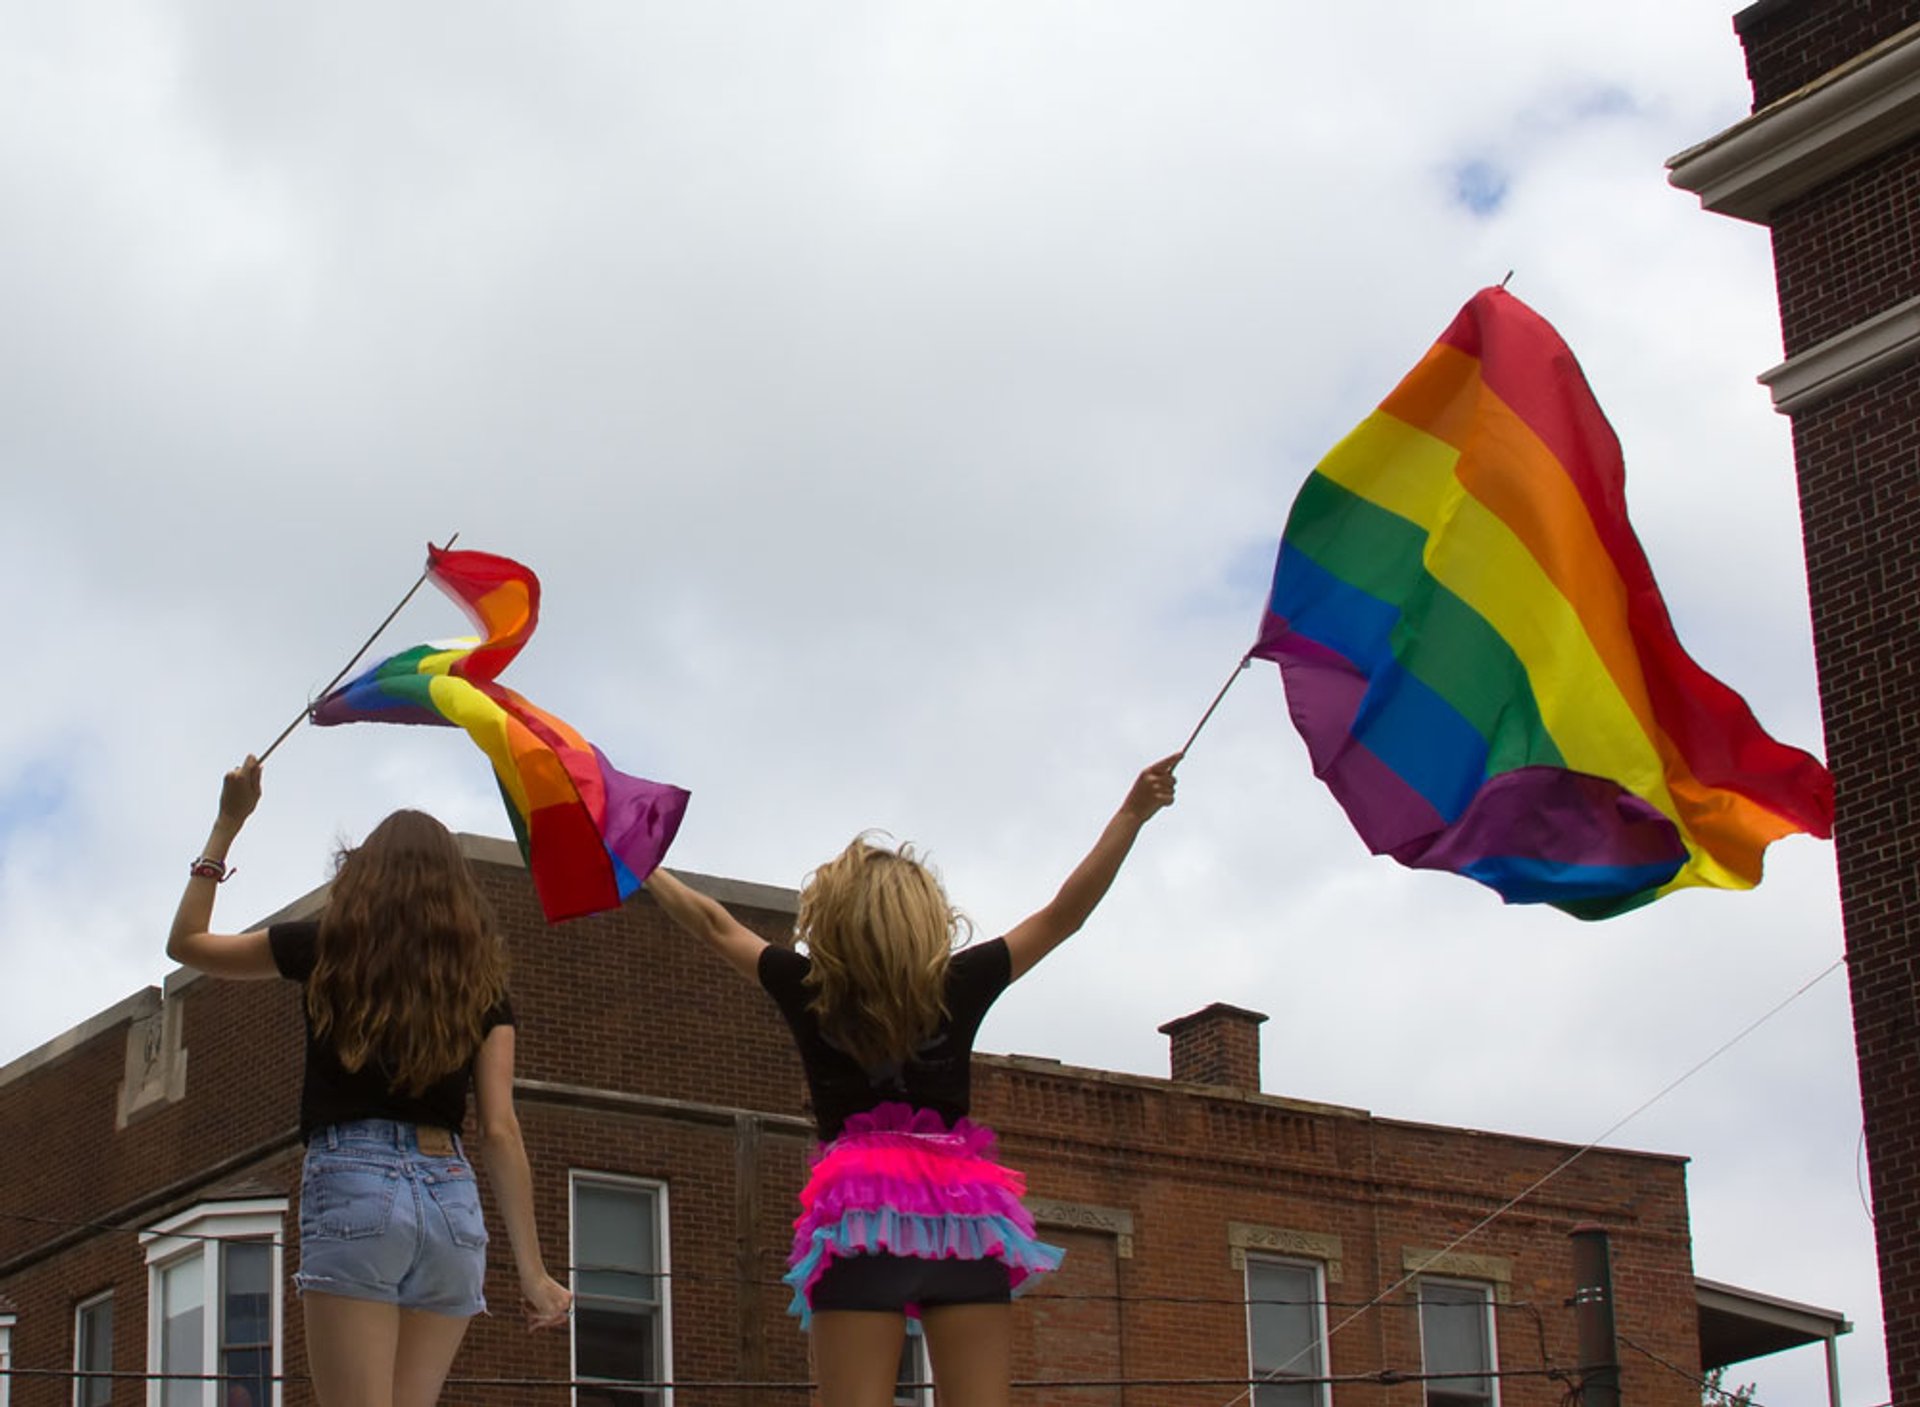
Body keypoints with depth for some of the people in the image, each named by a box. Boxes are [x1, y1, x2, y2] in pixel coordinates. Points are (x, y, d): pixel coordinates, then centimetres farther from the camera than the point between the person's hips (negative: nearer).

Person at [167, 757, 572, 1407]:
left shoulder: (330, 947, 7)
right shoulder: (479, 978, 12)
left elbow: (186, 942, 20)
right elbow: (501, 1132, 5)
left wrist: (227, 824, 25)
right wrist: (533, 1270, 4)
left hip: (354, 1185, -3)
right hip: (453, 1197, 3)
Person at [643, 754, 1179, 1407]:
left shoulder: (809, 992, 4)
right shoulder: (958, 987, 4)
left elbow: (716, 926, 19)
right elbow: (1062, 916, 10)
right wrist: (1132, 815, 13)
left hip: (859, 1212, -1)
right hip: (964, 1213, 1)